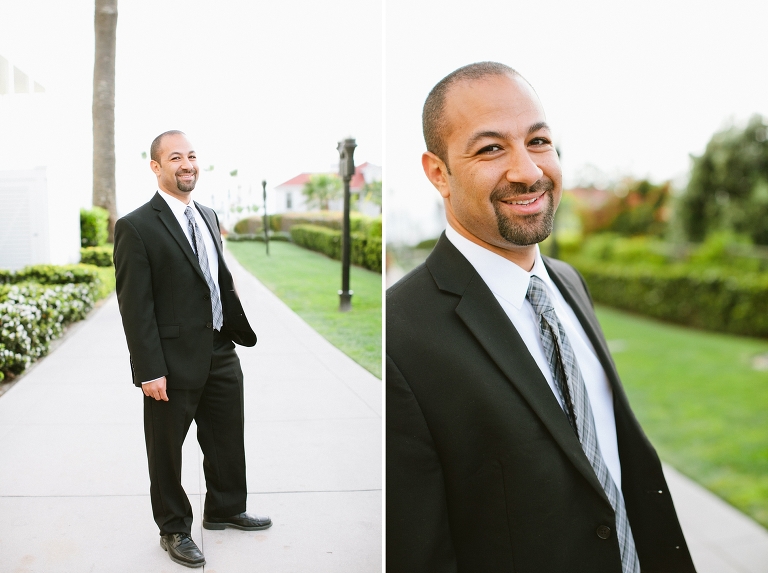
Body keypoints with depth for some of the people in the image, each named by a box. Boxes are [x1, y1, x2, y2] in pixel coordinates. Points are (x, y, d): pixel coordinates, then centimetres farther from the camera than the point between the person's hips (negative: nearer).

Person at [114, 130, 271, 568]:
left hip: (221, 353, 7)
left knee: (228, 439, 20)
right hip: (175, 361, -7)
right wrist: (149, 370, -18)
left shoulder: (209, 217, 10)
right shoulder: (137, 227, -12)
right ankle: (174, 530, 28)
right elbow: (135, 305, -15)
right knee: (167, 450, 10)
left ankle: (225, 509, 42)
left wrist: (245, 333, 14)